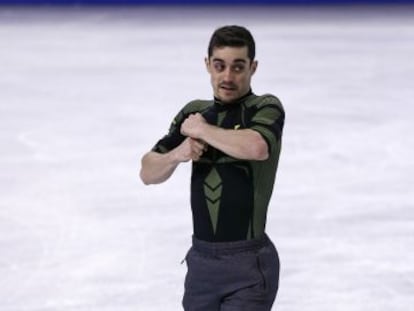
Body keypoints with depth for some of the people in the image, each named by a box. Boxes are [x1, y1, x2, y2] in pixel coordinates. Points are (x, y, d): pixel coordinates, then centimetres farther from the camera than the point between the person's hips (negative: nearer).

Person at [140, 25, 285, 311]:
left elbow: (255, 147, -31)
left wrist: (200, 129, -16)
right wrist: (177, 154, -12)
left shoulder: (266, 108, -7)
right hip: (201, 259, 6)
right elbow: (149, 173, 10)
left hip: (248, 264, -6)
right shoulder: (194, 112, 11)